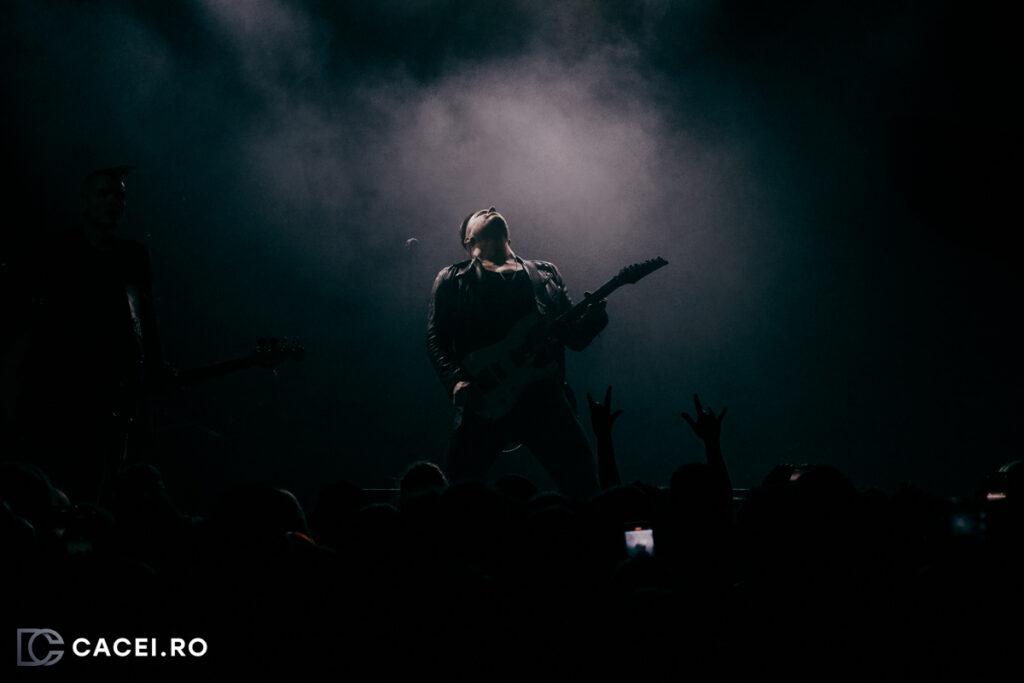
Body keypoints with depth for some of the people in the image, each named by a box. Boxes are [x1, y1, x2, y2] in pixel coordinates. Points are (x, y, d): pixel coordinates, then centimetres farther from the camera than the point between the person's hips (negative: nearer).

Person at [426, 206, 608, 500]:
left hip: (544, 396, 2)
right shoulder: (453, 279, 15)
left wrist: (593, 316, -5)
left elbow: (576, 337, 17)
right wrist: (457, 381, -13)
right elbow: (435, 338, 5)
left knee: (584, 485, -6)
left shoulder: (545, 274, 22)